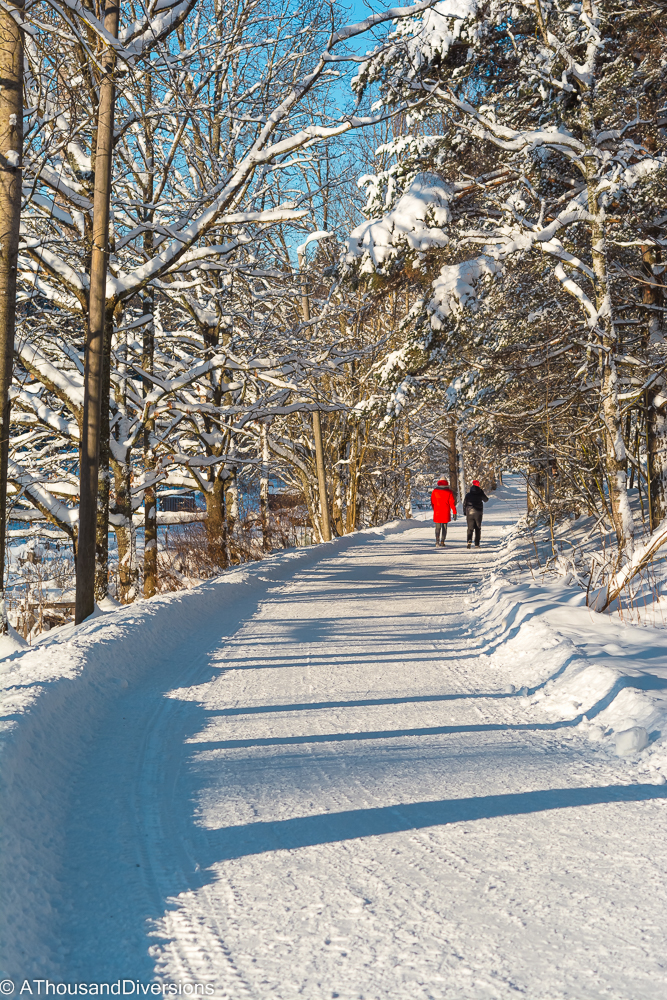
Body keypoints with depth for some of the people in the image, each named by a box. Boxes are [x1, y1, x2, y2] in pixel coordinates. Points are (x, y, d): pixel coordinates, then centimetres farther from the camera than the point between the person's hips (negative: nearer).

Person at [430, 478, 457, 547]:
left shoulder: (435, 491, 0)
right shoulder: (449, 492, -4)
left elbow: (432, 502, 6)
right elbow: (452, 503, -6)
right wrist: (454, 513, -3)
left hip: (437, 512, 1)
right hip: (446, 513, -1)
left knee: (438, 527, 8)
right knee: (444, 527, 9)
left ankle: (437, 541, -8)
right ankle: (442, 542, 2)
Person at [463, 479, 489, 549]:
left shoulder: (468, 494, -1)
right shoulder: (480, 494, -3)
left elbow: (464, 504, 3)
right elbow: (486, 500, 16)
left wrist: (465, 513, 13)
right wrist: (482, 492, 19)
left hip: (469, 513, 0)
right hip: (478, 513, 0)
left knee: (470, 528, 5)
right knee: (478, 529, 8)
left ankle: (469, 540, -21)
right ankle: (477, 544, 5)